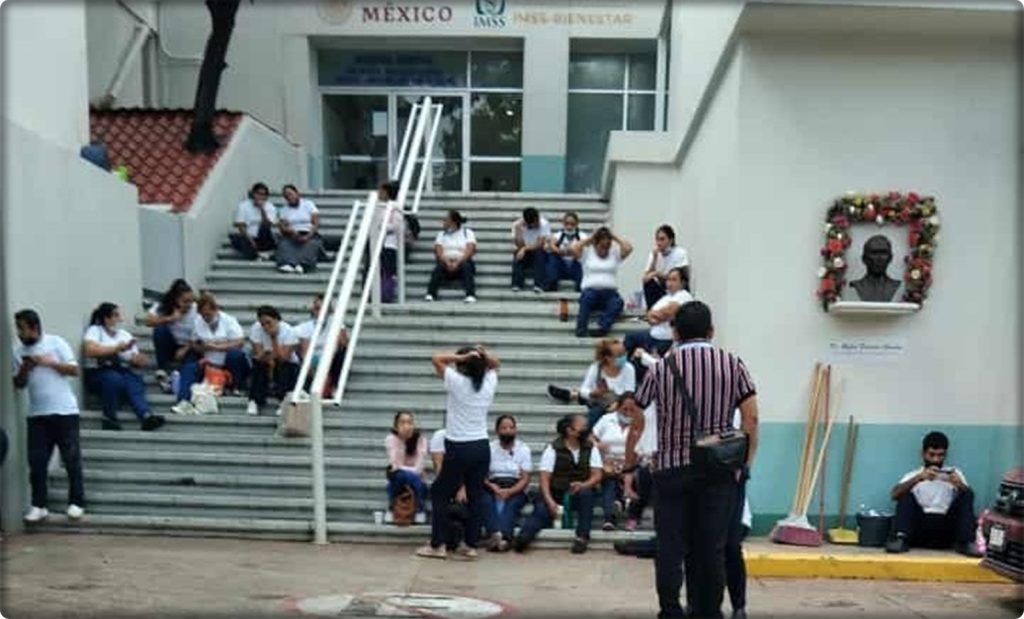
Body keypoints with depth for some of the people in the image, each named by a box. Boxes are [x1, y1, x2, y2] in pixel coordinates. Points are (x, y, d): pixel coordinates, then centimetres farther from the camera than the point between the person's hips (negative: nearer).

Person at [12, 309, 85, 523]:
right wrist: (24, 370, -8)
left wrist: (50, 362, -16)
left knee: (72, 458, 1)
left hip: (64, 411, -4)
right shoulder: (19, 351, 8)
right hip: (37, 415, 4)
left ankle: (76, 503, 9)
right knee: (37, 461, 3)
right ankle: (39, 505, 11)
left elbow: (74, 370, -6)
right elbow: (18, 384, 10)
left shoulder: (56, 342, -3)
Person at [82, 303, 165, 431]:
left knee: (134, 381, -33)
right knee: (115, 379, -38)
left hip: (123, 372, 3)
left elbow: (138, 361, 16)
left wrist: (138, 360, -8)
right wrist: (116, 348, -15)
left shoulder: (125, 335, 21)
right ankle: (109, 419, -29)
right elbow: (91, 351, -14)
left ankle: (146, 416, -55)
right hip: (98, 373, -3)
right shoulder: (94, 331, 7)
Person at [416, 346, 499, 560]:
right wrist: (484, 356, 1)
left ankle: (437, 545, 10)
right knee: (476, 496, 10)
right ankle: (471, 545, 13)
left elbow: (436, 359, -4)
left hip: (459, 450, -5)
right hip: (482, 448, 5)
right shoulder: (488, 384, 2)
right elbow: (495, 364, 21)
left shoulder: (457, 382, -12)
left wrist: (463, 357, -10)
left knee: (439, 494, 9)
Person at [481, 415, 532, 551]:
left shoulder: (523, 449, 6)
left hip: (515, 489, -1)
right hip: (493, 487, 1)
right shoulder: (489, 448, 7)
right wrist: (493, 487, -20)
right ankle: (496, 534, -54)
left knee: (511, 503, -34)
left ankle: (504, 536, -56)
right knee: (486, 501, -32)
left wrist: (509, 491, -18)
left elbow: (525, 479, -1)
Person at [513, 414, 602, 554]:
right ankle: (523, 537, -51)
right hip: (555, 494, -2)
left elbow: (597, 475, -2)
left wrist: (583, 485, -25)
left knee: (586, 494, -31)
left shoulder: (591, 449, 5)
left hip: (579, 495, 2)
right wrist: (550, 502, -24)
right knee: (541, 511, -30)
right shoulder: (553, 448, -3)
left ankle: (582, 537, -27)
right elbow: (544, 478, -9)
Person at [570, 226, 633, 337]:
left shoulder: (615, 253, 17)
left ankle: (602, 328, -47)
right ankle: (581, 331, -38)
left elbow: (628, 248, 1)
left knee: (617, 303, -32)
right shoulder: (587, 253, 12)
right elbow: (574, 249, -5)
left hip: (610, 293, 1)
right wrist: (589, 239, 5)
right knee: (587, 296, -36)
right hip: (591, 291, -1)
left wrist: (615, 238, 10)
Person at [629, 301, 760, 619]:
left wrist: (630, 456, 20)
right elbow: (751, 417, -3)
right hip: (719, 470, 1)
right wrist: (747, 461, 6)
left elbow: (638, 418, 6)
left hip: (672, 467, 0)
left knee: (671, 547, 4)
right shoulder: (732, 364, 3)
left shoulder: (661, 368, 2)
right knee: (713, 548, 6)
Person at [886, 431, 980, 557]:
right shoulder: (913, 475, 15)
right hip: (920, 529, 0)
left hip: (946, 530, 0)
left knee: (967, 494, -15)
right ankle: (901, 539, -34)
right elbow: (895, 494, -5)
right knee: (906, 494, -19)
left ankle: (965, 542, -27)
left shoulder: (954, 473, 19)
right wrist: (919, 478, -20)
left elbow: (968, 496, 1)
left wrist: (960, 485, -22)